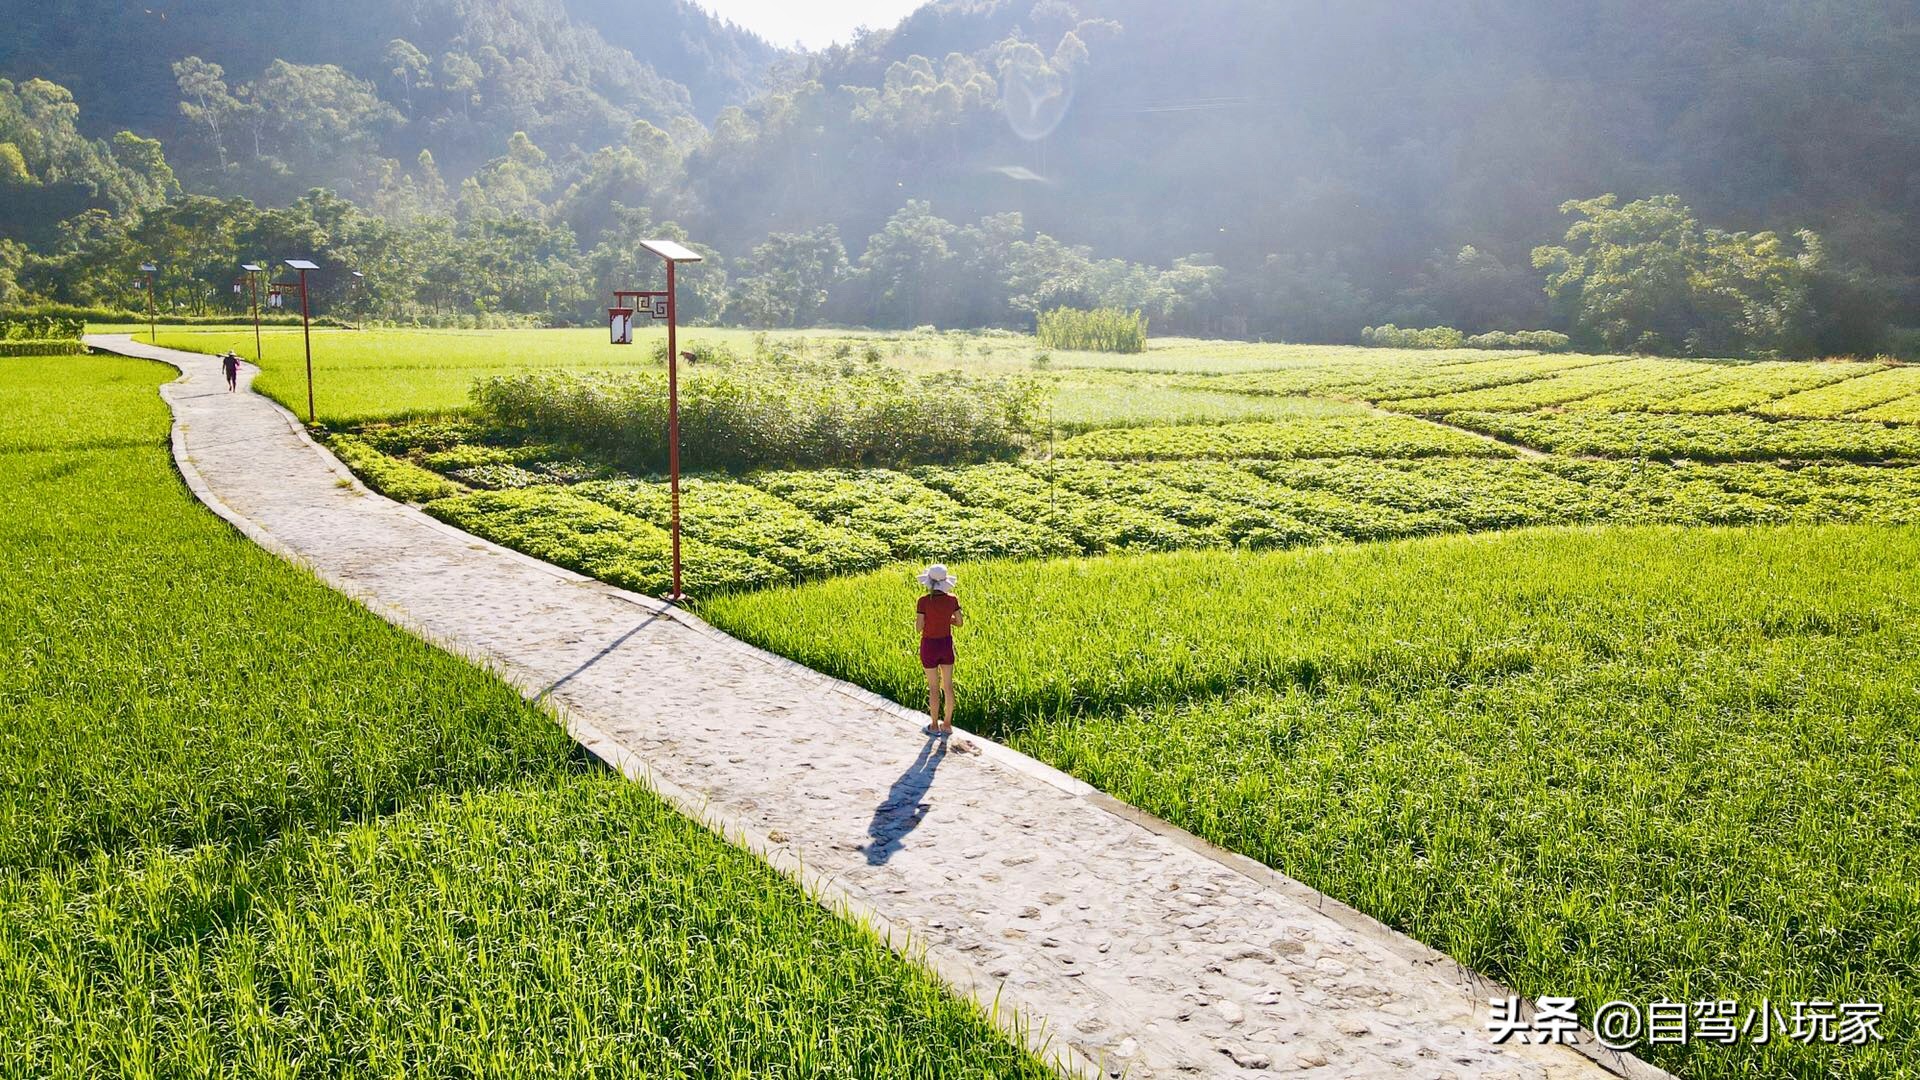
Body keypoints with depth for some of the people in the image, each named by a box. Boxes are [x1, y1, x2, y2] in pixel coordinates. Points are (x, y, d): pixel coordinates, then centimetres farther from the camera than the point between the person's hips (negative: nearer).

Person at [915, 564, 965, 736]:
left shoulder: (924, 601, -21)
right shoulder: (952, 600, -9)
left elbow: (920, 627, -17)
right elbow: (960, 622, 0)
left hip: (930, 645, -3)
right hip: (946, 644, 3)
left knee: (934, 687, 8)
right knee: (948, 685, 14)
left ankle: (934, 726, 19)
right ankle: (947, 724, 23)